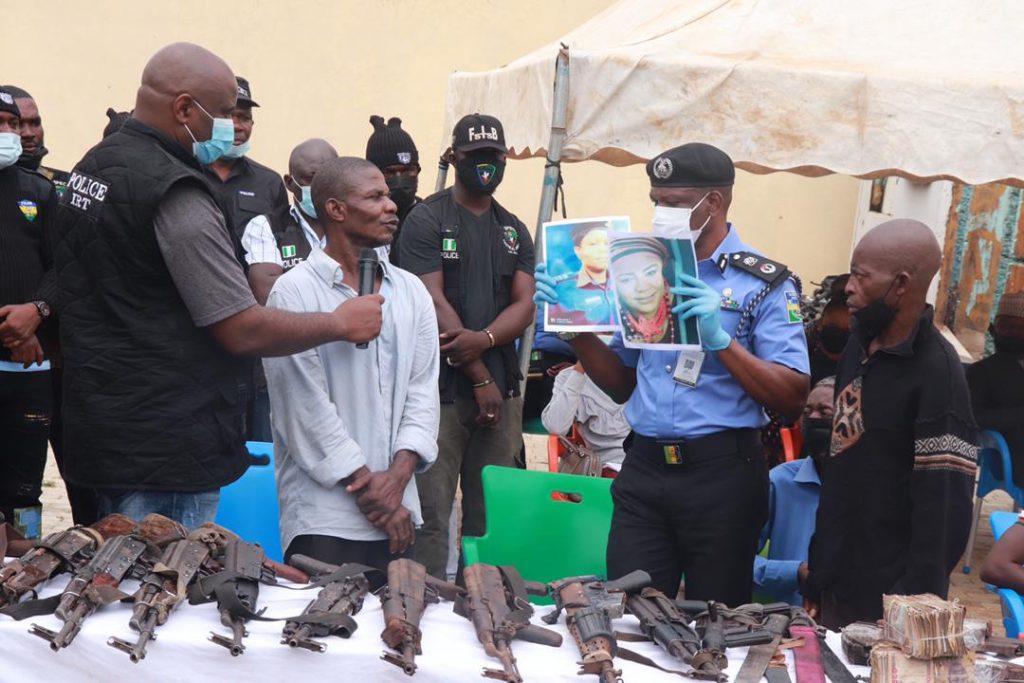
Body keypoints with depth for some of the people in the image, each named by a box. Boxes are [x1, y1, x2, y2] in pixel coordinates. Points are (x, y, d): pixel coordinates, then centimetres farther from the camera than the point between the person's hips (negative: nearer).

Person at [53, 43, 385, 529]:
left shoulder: (91, 167, 10)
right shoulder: (175, 193, -20)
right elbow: (243, 331, -20)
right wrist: (339, 323, -8)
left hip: (97, 428, 10)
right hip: (165, 449, -10)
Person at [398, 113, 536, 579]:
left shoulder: (514, 231, 17)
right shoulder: (426, 220, 0)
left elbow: (524, 307, 7)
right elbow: (433, 302, -8)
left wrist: (483, 340, -15)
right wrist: (480, 378, -10)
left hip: (502, 388, 5)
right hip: (441, 387, -5)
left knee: (491, 514, 7)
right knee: (431, 515, -8)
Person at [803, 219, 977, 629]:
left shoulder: (936, 372, -17)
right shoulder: (859, 345, 7)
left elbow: (945, 508, -19)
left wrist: (915, 606, -20)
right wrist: (817, 565, 14)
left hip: (887, 599, -7)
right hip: (836, 582, 7)